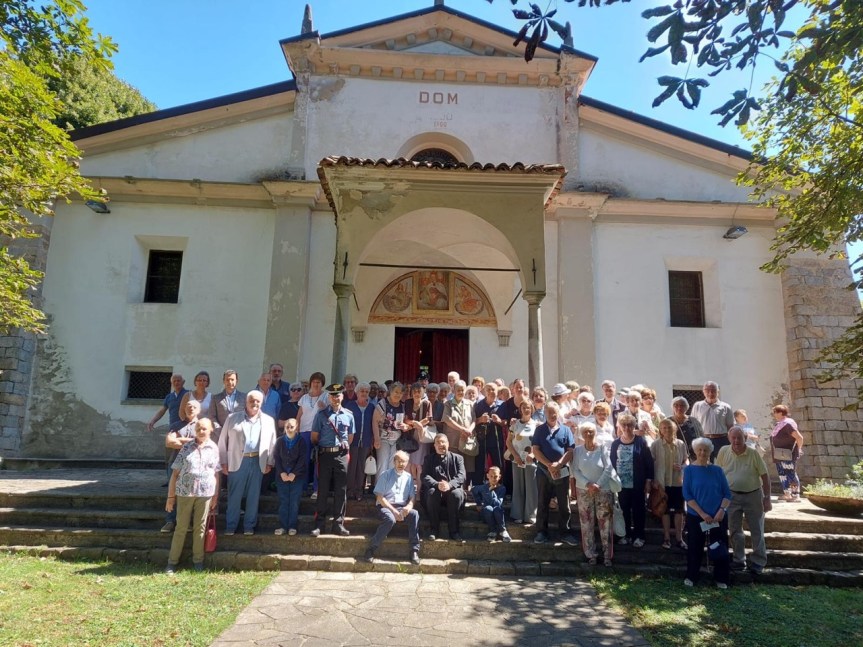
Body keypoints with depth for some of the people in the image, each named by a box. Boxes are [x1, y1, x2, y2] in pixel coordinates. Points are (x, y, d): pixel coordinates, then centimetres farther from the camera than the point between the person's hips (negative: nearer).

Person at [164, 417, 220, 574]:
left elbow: (216, 474, 6)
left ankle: (198, 559, 21)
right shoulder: (187, 447, -2)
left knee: (200, 527, 9)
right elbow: (175, 473, -1)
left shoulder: (214, 448, 3)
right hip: (184, 492, -1)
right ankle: (172, 561, 18)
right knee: (181, 527, 7)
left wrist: (215, 496, 5)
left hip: (205, 493, 1)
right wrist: (170, 496, -3)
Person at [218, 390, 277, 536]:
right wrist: (223, 462, 0)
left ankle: (249, 526, 19)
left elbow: (272, 443, 9)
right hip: (237, 461, -1)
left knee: (254, 495, 7)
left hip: (258, 462, 1)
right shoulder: (232, 418, 4)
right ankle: (230, 526, 16)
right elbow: (223, 441, 4)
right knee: (234, 495, 4)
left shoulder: (268, 420, 8)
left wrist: (270, 463, 4)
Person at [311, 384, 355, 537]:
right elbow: (314, 437, 3)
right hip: (325, 455, -2)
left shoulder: (348, 415, 6)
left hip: (341, 455, 2)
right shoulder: (321, 414, -2)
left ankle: (338, 524, 15)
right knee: (322, 490, 4)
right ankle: (319, 524, 12)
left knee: (341, 490, 6)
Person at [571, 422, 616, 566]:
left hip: (603, 490, -2)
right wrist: (588, 484, -14)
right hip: (584, 491, 2)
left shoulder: (603, 448, -5)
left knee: (605, 522, 1)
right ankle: (590, 554, 15)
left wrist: (598, 485, -15)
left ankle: (607, 555, 11)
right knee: (587, 523, 5)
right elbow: (575, 470, -2)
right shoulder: (578, 450, 1)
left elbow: (608, 469, -9)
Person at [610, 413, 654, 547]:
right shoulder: (615, 444, 1)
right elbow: (612, 463, 6)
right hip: (621, 484, 3)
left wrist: (648, 481, -7)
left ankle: (639, 536, 22)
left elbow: (649, 462, -5)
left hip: (637, 484, -3)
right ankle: (627, 534, 27)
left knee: (638, 510, 8)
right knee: (624, 510, 12)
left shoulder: (641, 442, -7)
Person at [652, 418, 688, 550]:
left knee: (679, 510, 10)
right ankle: (666, 537, 22)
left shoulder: (681, 444, -3)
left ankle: (679, 538, 23)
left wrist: (682, 467, -14)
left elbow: (686, 460, 8)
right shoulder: (656, 445, -8)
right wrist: (655, 481, -10)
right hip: (663, 482, -2)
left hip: (678, 482, 2)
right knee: (665, 510, 11)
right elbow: (651, 463, -5)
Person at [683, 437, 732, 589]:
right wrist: (702, 514, -15)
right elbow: (687, 495, -8)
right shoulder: (689, 470, -4)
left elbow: (727, 493, 2)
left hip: (718, 517, 2)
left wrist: (722, 510, -14)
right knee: (695, 548, 8)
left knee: (720, 548, 6)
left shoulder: (717, 470, 2)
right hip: (695, 517, -1)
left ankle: (721, 579, 24)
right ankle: (691, 576, 25)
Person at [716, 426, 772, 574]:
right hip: (732, 496, 2)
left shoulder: (754, 453, -12)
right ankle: (739, 560, 24)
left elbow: (765, 476, -6)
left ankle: (758, 562, 21)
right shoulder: (723, 452, -6)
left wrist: (767, 498, -8)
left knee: (757, 531, 8)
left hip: (753, 495, -2)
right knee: (734, 530, 11)